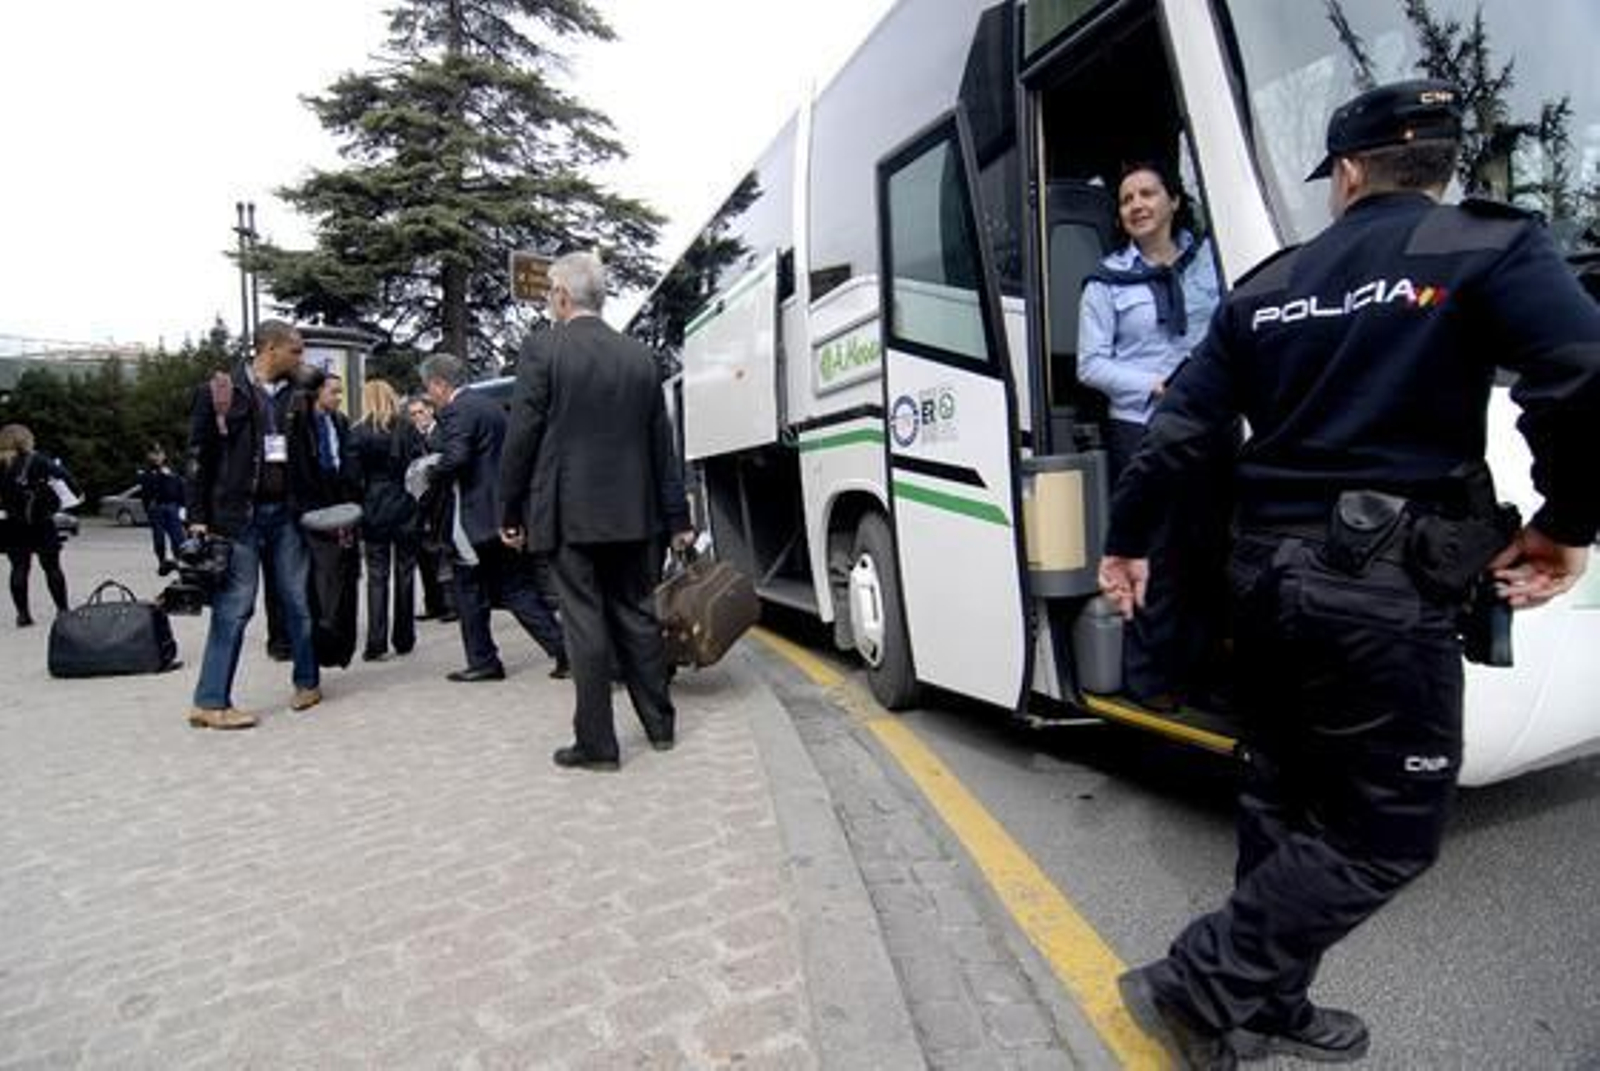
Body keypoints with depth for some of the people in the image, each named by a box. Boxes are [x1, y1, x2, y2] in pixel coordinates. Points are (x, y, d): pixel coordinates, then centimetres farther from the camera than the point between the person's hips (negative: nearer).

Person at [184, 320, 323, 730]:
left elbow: (307, 456, 14)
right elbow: (199, 457, -3)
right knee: (234, 607, -3)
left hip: (285, 512, 4)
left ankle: (307, 682, 21)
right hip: (238, 514, -4)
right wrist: (198, 519, -8)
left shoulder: (293, 396, 11)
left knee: (298, 601, 8)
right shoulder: (219, 391, -2)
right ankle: (210, 702, 5)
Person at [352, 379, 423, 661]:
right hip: (405, 510, 0)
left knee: (376, 575, 3)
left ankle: (376, 643, -3)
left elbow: (353, 476, -4)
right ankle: (403, 639, 15)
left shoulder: (358, 434, -2)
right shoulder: (408, 429, -1)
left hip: (373, 511, 0)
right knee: (404, 572, 9)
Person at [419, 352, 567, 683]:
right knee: (517, 588, 10)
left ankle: (482, 661, 14)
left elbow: (454, 459, -24)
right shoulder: (491, 406, 17)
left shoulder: (456, 410, -11)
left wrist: (431, 473, -6)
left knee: (469, 592, 6)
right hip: (504, 512, 8)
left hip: (474, 515, -8)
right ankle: (564, 648, 5)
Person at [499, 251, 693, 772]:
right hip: (632, 514, 5)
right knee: (637, 615, 14)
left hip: (570, 514, -4)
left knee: (586, 625, 1)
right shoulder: (640, 356, 7)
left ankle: (597, 743, 8)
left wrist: (510, 512, 1)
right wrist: (677, 517, 13)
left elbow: (521, 438, -8)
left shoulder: (542, 349, -6)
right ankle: (659, 724, 23)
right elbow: (661, 443, 9)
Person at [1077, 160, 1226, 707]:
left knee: (1211, 546, 7)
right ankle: (1150, 677, 9)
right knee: (1153, 554, -2)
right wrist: (1155, 385, -10)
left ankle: (1199, 662, 22)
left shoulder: (1208, 258, 10)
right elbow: (1091, 364, 1)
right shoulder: (1107, 280, 5)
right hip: (1141, 429, -3)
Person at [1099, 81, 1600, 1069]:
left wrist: (1128, 541, 21)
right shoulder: (1488, 247, -3)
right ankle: (1197, 986, 7)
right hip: (1384, 588, -6)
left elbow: (1179, 431, 11)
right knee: (1388, 829, 8)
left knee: (1287, 799, 18)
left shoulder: (1269, 286, 11)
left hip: (1270, 569, 6)